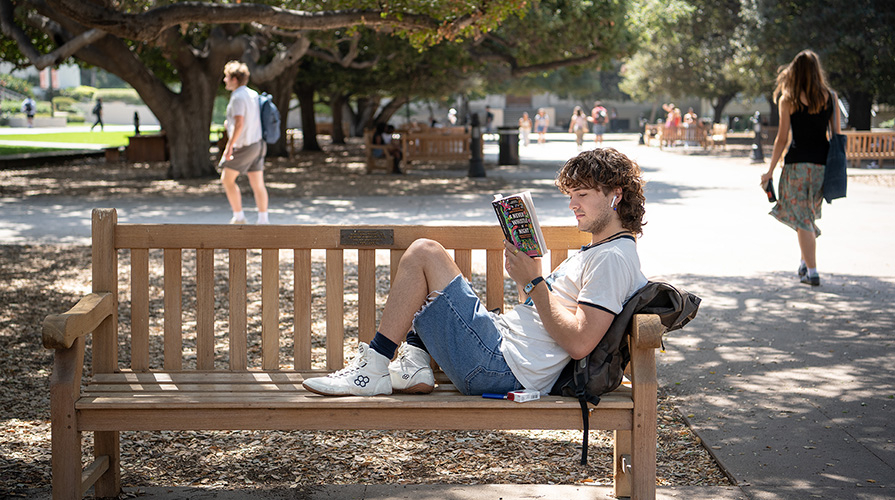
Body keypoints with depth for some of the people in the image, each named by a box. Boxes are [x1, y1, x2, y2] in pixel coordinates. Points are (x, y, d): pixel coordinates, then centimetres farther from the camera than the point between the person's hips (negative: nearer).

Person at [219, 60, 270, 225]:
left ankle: (238, 217, 5)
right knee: (258, 184, 8)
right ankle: (263, 220, 8)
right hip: (257, 143, 8)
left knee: (227, 179, 5)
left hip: (243, 147, -8)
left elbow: (239, 124, -26)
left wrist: (229, 147, -24)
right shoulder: (253, 94, 11)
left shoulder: (238, 97, -16)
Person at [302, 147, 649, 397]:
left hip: (503, 369, -11)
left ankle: (372, 369, -8)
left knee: (424, 253, -12)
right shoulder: (593, 252, 21)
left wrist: (533, 282, -17)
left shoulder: (614, 258, -12)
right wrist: (523, 272, 5)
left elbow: (579, 343, -24)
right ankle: (414, 366, 8)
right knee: (424, 268, 25)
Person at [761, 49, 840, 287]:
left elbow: (782, 138, -5)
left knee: (802, 218, 2)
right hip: (823, 161, 3)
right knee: (809, 213, 21)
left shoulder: (788, 100, -5)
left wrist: (770, 171, 1)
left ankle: (812, 271, -2)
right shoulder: (830, 97, 3)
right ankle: (805, 262, 25)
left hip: (798, 162, -3)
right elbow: (837, 134, 5)